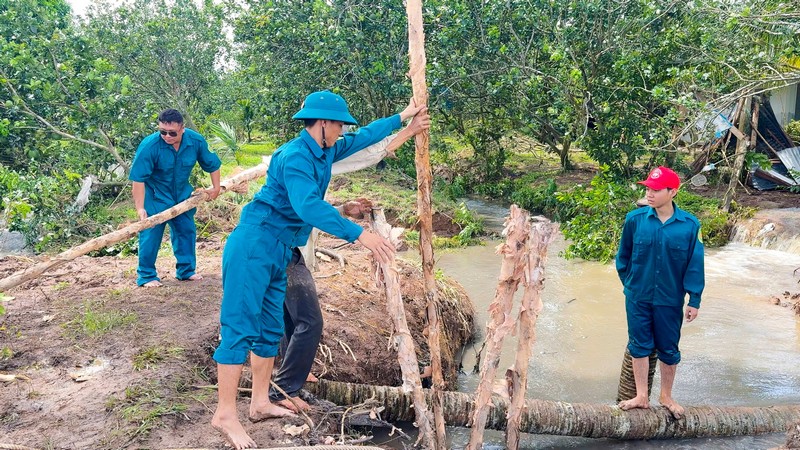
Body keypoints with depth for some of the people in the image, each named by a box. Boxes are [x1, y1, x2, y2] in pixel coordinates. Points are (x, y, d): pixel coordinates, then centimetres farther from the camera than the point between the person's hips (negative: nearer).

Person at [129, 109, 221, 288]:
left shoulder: (196, 141, -17)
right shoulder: (149, 145, -29)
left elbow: (212, 164, 1)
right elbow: (138, 179, -27)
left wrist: (216, 187, 2)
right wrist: (140, 207, -30)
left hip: (182, 194, 5)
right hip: (154, 196, -4)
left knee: (186, 230, 10)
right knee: (150, 234, -7)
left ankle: (186, 270, 25)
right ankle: (146, 275, 5)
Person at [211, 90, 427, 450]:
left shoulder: (324, 152, 9)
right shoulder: (296, 156, -20)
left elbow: (362, 138, 25)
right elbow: (308, 205, -33)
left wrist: (401, 117, 28)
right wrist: (359, 234, -36)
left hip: (277, 252, 10)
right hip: (253, 247, -10)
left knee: (270, 330, 13)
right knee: (240, 328, -7)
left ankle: (260, 403, 23)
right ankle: (225, 414, -1)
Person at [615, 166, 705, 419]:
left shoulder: (689, 225, -12)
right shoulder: (635, 219, -9)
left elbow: (695, 264, -5)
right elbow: (623, 255, 5)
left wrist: (694, 301, -3)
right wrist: (629, 282, 8)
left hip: (670, 300, 0)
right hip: (637, 297, 1)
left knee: (669, 349, 14)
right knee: (639, 345, 10)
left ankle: (666, 397, 33)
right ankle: (641, 396, 23)